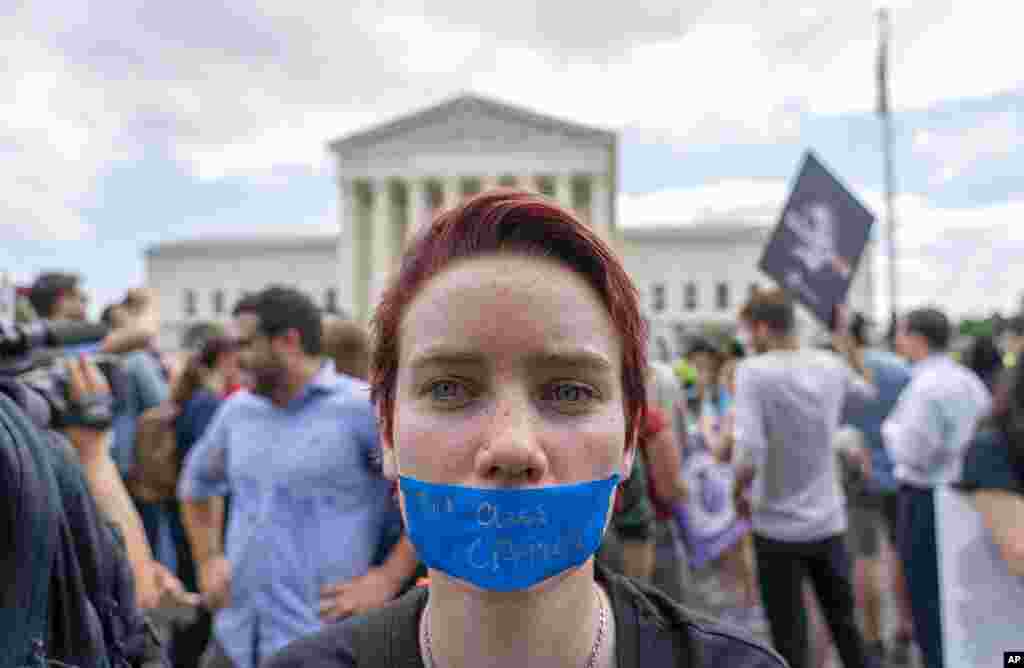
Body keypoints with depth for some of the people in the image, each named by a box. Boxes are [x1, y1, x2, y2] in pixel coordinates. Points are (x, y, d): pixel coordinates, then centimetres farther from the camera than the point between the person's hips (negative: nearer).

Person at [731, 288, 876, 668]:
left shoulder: (753, 370, -17)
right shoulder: (831, 365, 0)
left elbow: (748, 456, -26)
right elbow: (867, 388, 25)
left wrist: (739, 493, -7)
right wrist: (844, 336, 28)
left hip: (778, 527, -5)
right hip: (829, 522, 5)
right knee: (845, 623, 22)